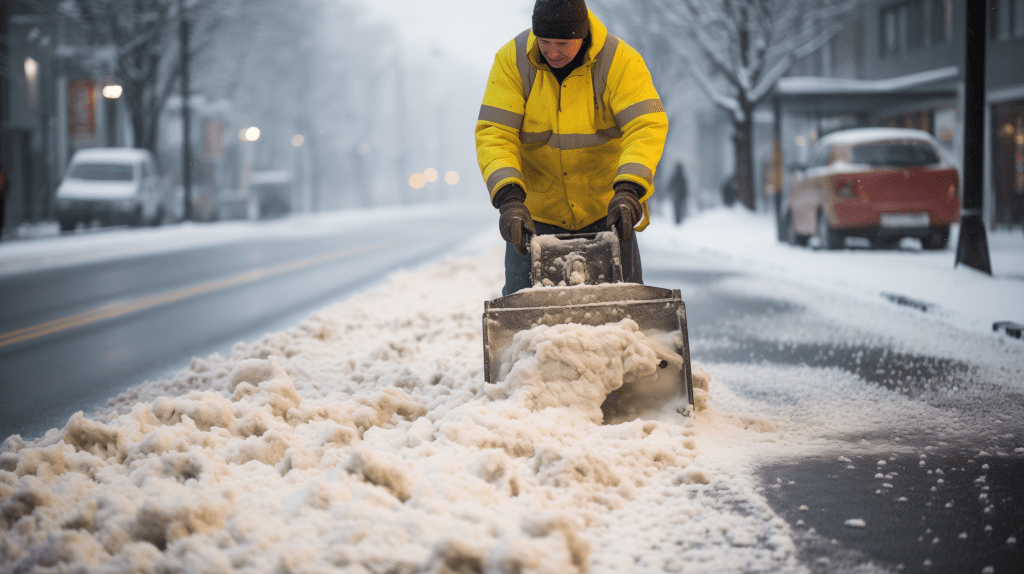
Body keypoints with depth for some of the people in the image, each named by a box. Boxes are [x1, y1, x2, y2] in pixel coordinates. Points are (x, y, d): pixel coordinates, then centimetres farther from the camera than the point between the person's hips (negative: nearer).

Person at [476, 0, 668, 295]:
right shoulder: (512, 60, -11)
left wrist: (628, 189, -40)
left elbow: (647, 126, -24)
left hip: (605, 209, -1)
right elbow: (494, 134, -17)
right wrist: (509, 198, -32)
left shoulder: (620, 60, -15)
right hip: (537, 214, 1)